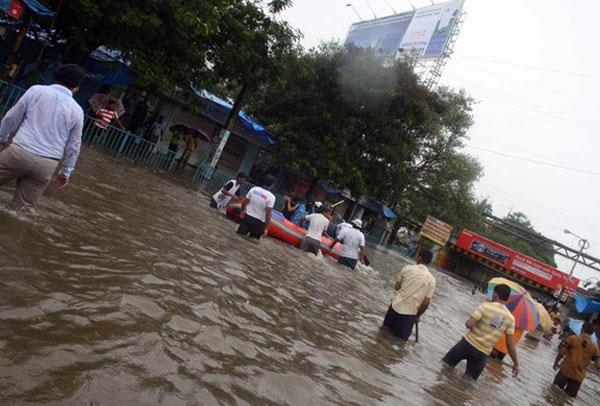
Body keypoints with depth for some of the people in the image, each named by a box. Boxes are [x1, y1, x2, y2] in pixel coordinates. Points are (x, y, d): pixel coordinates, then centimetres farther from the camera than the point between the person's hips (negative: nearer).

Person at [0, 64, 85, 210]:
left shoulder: (37, 90, 3)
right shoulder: (77, 111, 6)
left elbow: (12, 117, 7)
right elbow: (74, 146, 10)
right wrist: (66, 171, 21)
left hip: (19, 152, -1)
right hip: (47, 165, 1)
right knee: (21, 208, 9)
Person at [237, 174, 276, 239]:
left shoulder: (254, 189, -3)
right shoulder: (271, 197, -15)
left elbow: (244, 203, 5)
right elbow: (268, 214, -17)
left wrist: (243, 210, 25)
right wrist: (266, 228, -12)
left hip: (247, 217, 3)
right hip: (258, 222, -3)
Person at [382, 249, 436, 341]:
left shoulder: (407, 268, -5)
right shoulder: (431, 279, -7)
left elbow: (396, 287, 3)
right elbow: (426, 302, -7)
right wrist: (418, 316, 7)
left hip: (396, 306, 1)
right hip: (410, 312, -1)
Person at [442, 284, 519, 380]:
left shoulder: (485, 306, -10)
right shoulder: (510, 318, -1)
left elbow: (469, 324, -18)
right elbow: (510, 344, -2)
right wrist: (516, 363, 9)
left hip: (468, 343, -2)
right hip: (482, 354, 2)